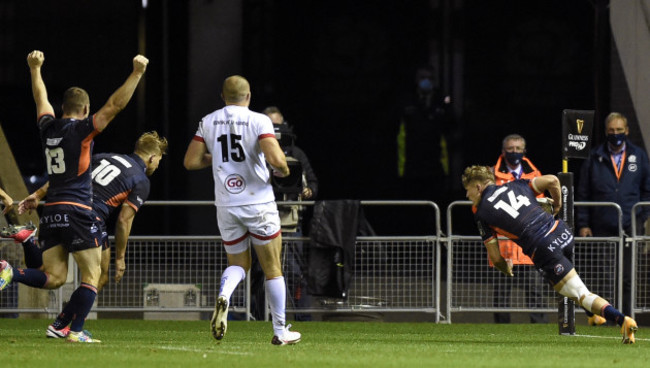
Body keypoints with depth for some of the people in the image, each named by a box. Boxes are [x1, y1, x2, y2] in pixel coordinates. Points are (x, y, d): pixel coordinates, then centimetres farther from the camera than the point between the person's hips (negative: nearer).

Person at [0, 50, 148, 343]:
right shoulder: (83, 129, -6)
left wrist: (35, 68, 43)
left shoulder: (48, 128, 10)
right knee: (92, 275, 2)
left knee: (54, 277, 7)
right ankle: (75, 331, -7)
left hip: (51, 212, 6)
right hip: (78, 213, -6)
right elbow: (115, 105, -11)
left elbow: (41, 99, 29)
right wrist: (137, 73, -9)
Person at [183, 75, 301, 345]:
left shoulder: (208, 122, 3)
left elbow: (190, 162, 2)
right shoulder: (258, 121, -10)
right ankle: (280, 331, 13)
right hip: (258, 203, -3)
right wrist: (284, 170, 2)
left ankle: (223, 296, -15)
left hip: (226, 206, 3)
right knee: (272, 268, 9)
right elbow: (276, 159, -21)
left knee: (238, 263, 18)